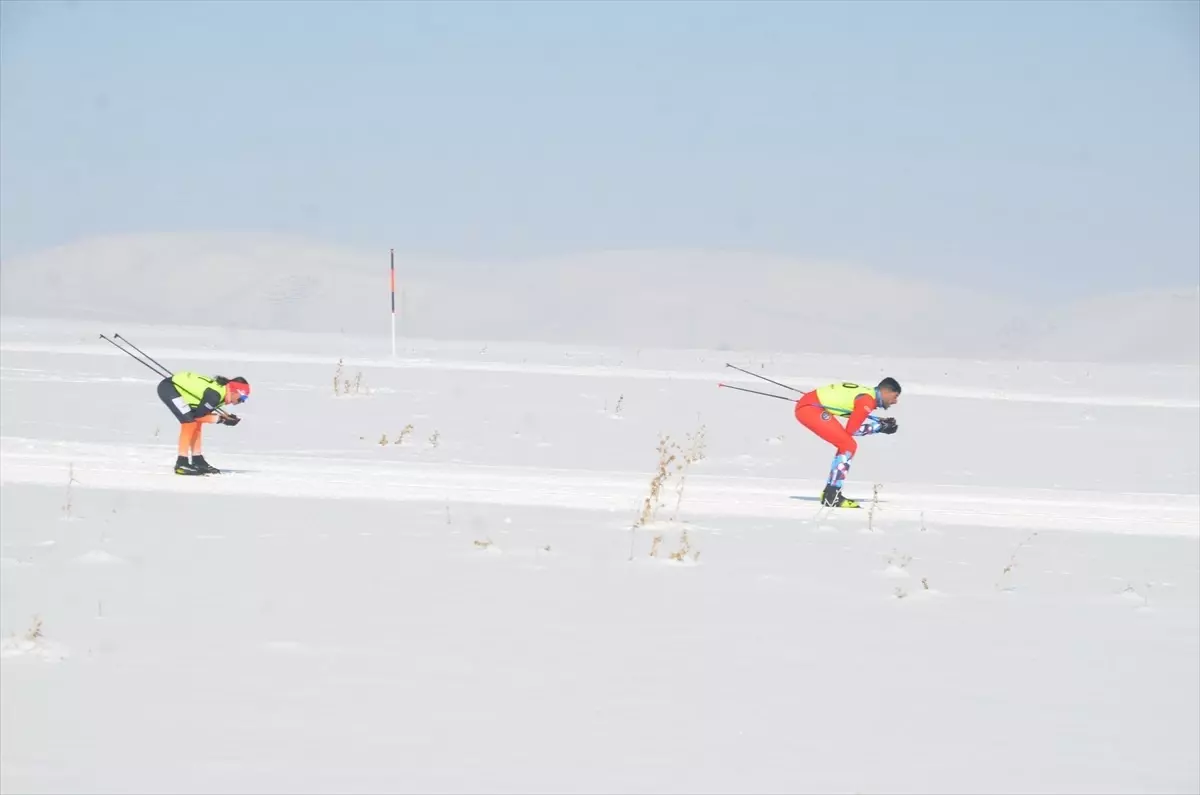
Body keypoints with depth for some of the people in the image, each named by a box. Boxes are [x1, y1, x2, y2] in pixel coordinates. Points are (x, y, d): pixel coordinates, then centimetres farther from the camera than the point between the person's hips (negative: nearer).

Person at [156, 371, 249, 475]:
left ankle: (198, 461, 15)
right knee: (189, 422, -15)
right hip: (168, 388, -10)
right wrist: (221, 419, -15)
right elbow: (198, 415, -20)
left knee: (196, 423, 10)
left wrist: (226, 416, -4)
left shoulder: (222, 389, 2)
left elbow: (203, 411, 7)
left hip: (178, 387, 10)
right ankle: (181, 464, -12)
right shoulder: (215, 394, -26)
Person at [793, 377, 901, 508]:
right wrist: (879, 427, -4)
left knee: (846, 445, 15)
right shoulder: (868, 401, -15)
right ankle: (832, 498, -11)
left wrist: (881, 421, 15)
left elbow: (857, 417, 25)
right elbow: (851, 429, -13)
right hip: (809, 409, -10)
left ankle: (830, 494, 20)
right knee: (848, 446, -11)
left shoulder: (869, 394, 12)